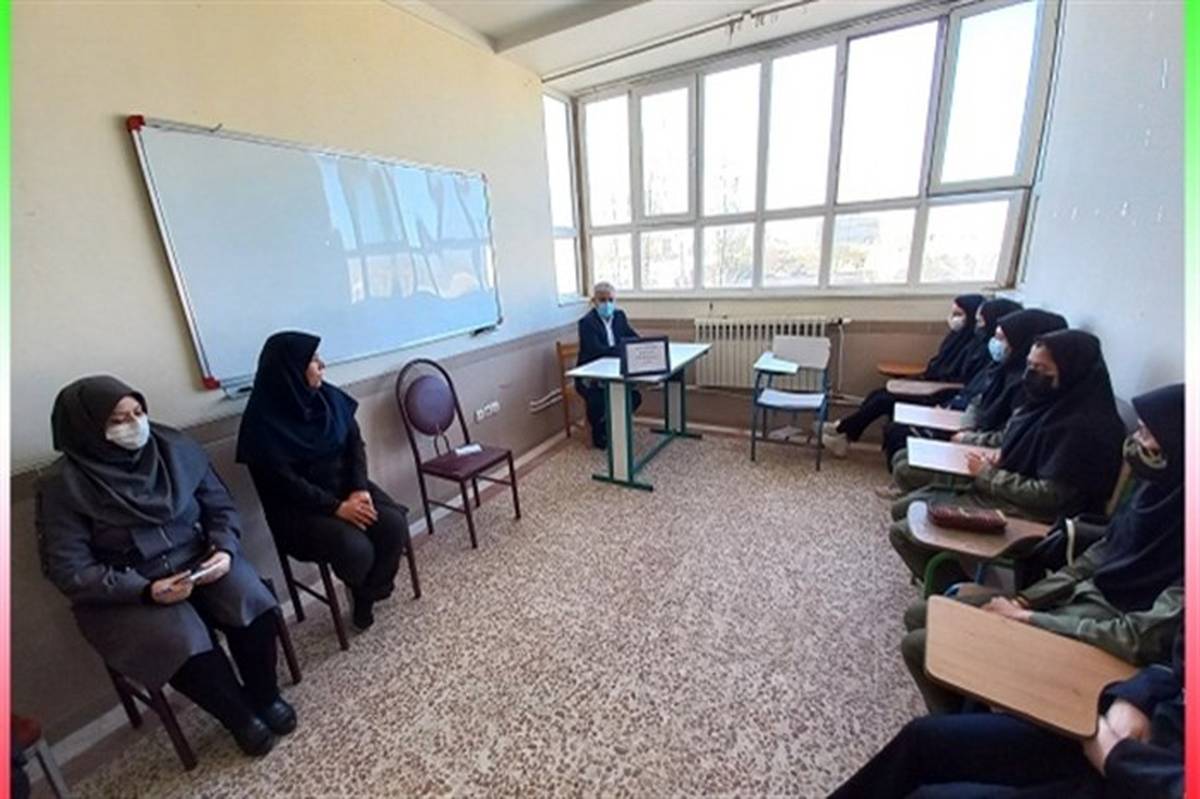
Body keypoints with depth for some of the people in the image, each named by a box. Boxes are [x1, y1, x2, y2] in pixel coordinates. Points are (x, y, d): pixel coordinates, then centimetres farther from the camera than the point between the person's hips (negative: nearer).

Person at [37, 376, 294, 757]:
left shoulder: (176, 447, -2)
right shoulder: (63, 485, -10)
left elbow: (220, 507, 4)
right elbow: (69, 570, -10)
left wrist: (224, 549, -14)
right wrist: (146, 591, -23)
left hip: (198, 561, 2)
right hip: (125, 592, -2)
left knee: (253, 606, -24)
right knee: (184, 643, -28)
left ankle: (265, 696, 3)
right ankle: (241, 717, 1)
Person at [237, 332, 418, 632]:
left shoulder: (330, 397, 1)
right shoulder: (263, 419, -14)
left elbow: (355, 445, 2)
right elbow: (283, 481, -17)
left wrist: (359, 489, -13)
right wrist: (337, 507, -23)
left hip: (345, 487, 5)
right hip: (298, 507, -4)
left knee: (394, 524, -20)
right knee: (356, 548, -27)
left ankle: (368, 596, 6)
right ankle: (361, 590, 12)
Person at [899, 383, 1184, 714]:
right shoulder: (1158, 490, -2)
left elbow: (1146, 638, -27)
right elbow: (1101, 554, 8)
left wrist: (1026, 618, -20)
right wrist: (1023, 600, -1)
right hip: (1075, 602, 7)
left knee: (919, 647, -9)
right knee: (919, 615, 4)